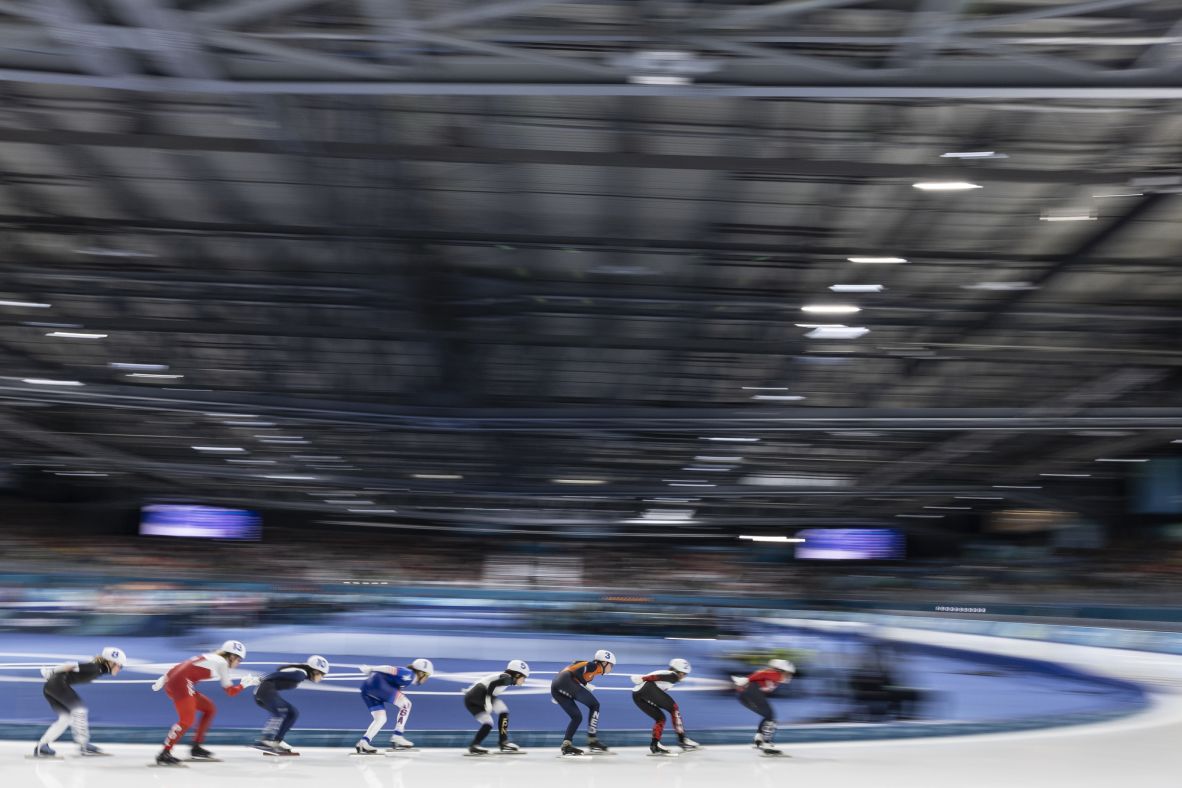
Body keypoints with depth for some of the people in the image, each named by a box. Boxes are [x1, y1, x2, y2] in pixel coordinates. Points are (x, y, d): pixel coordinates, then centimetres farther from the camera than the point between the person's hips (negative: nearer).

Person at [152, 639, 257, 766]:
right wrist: (244, 684, 13)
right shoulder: (222, 662, -2)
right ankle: (164, 755, -18)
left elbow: (181, 667, 19)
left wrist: (164, 679, 18)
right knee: (187, 720, -16)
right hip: (180, 683, -9)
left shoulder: (212, 658, 22)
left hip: (172, 683, 9)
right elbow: (230, 691, 0)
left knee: (209, 708, 14)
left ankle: (196, 748, 16)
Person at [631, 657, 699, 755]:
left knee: (660, 717, 17)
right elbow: (657, 677, -6)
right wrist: (643, 678, -15)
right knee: (673, 707, 4)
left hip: (636, 695, 8)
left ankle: (655, 744, 5)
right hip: (648, 688, -8)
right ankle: (682, 739, 1)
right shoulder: (673, 676, 10)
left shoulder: (664, 673, 35)